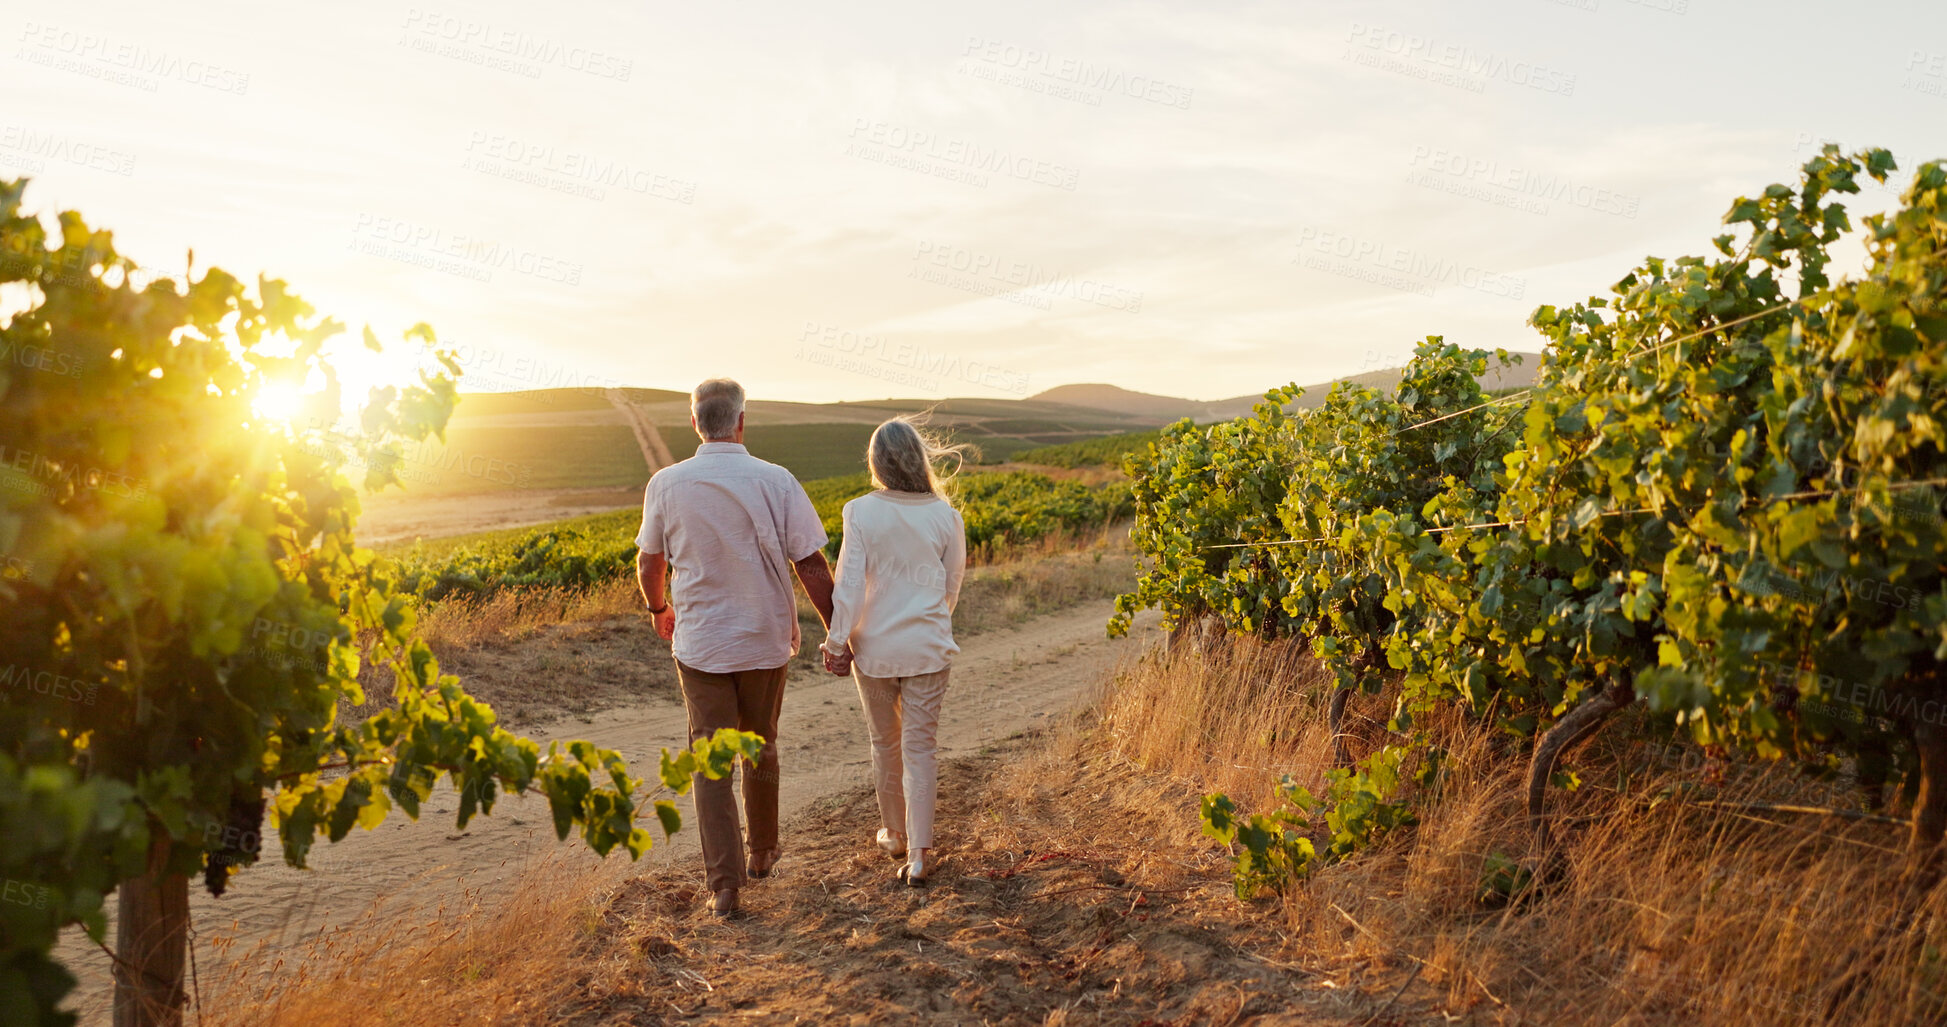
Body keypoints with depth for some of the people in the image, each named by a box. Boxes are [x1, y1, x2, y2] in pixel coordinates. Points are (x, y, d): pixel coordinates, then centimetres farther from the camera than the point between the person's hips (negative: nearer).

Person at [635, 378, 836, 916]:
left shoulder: (666, 484, -7)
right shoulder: (775, 481, -12)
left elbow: (649, 563, 7)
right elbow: (812, 566, -11)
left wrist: (658, 609, 27)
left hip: (699, 644, 0)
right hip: (765, 640, 1)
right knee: (760, 748, 20)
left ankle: (725, 882, 1)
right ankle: (762, 851, 37)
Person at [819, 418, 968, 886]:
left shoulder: (861, 513, -11)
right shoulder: (945, 516, -6)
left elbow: (850, 584, -11)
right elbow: (952, 586, 4)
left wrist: (836, 640, -1)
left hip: (874, 648, 0)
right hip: (928, 648, 0)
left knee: (885, 743, 18)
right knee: (921, 747, 6)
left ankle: (895, 834, 34)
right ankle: (918, 853, 2)